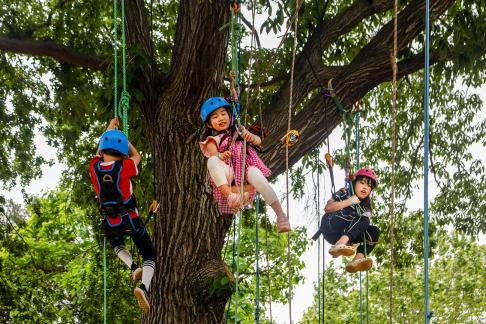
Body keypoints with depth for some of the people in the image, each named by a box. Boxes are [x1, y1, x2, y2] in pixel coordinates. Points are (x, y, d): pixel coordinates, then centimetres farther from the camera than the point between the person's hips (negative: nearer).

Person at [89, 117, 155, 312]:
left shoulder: (94, 167, -7)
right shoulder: (123, 167, -16)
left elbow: (100, 151, 16)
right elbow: (136, 156, 8)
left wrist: (109, 129, 31)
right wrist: (124, 139, 21)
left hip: (110, 223, 3)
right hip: (131, 220, -3)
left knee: (116, 244, 37)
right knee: (150, 256, 7)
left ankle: (133, 268, 9)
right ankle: (144, 287, -23)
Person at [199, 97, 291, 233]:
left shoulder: (238, 132, 22)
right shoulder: (213, 141, 14)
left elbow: (258, 141, 10)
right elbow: (214, 156, -7)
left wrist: (251, 137, -15)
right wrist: (221, 156, -32)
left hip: (246, 167, 1)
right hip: (229, 174, -1)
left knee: (255, 174, -35)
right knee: (212, 161, -31)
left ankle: (281, 215, -39)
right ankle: (229, 195, -47)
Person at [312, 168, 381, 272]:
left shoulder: (365, 207, 17)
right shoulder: (343, 194, 4)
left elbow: (364, 226, 5)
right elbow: (327, 208, -11)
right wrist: (349, 202, -14)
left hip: (347, 234, 5)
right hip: (331, 230, -5)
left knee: (374, 231, -15)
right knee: (363, 219, -26)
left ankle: (358, 258, -36)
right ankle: (339, 245, -48)